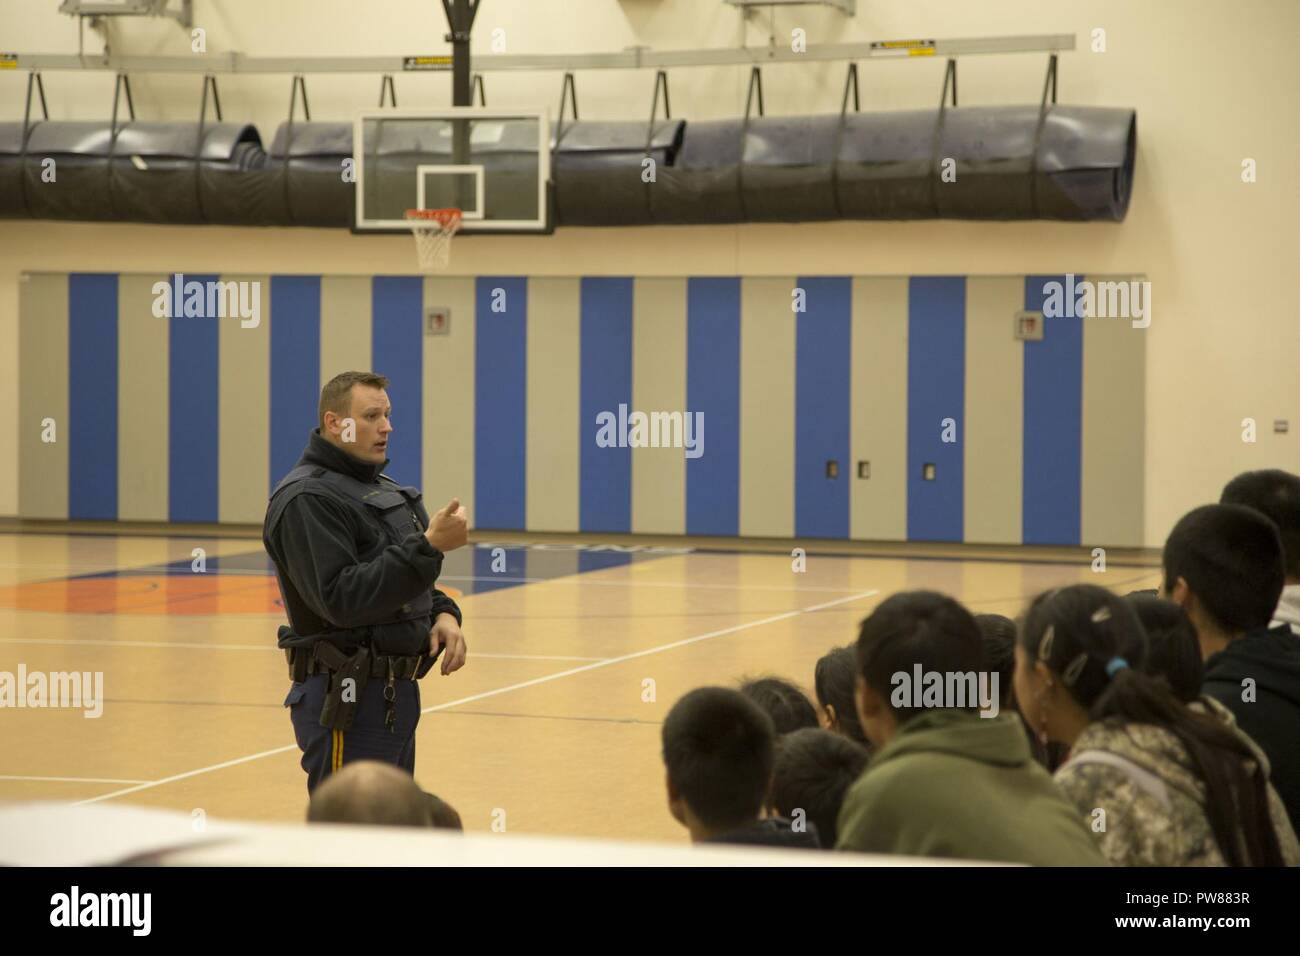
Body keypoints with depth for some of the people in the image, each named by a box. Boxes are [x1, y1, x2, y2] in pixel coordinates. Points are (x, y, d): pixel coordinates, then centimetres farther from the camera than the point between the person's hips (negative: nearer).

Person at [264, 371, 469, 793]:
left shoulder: (384, 488, 17)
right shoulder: (306, 498, -14)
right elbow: (341, 598, -25)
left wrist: (443, 613, 1)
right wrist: (429, 547, -27)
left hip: (398, 694, 10)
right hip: (346, 702, -10)